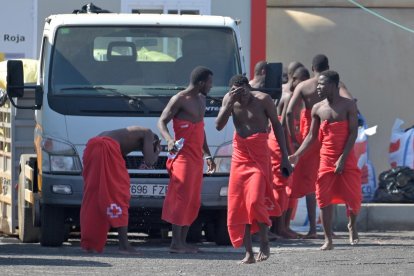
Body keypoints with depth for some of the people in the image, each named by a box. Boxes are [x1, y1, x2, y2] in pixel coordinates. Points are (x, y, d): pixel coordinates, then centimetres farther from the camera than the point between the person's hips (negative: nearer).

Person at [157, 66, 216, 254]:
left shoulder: (200, 99, 20)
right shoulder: (180, 99, -8)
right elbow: (162, 121, -12)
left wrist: (208, 155, 28)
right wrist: (169, 140, -30)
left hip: (197, 158, 9)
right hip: (183, 156, -9)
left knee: (193, 201, 7)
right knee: (182, 197, -12)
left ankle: (183, 241, 10)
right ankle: (176, 243, -14)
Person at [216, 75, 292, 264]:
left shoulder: (262, 100, -6)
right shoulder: (229, 100, 3)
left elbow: (277, 126, 1)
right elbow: (219, 125, -5)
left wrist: (284, 156, -1)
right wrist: (230, 103, -17)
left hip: (259, 155, -4)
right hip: (239, 154, 4)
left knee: (255, 200, -18)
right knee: (238, 204, -1)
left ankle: (264, 244, -1)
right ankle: (248, 253, 3)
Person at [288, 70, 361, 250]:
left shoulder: (348, 105, -5)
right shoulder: (318, 109, 5)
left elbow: (353, 133, -8)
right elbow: (312, 136, 9)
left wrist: (343, 158, -15)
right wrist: (297, 155, -3)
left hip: (346, 159, -2)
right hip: (326, 159, 2)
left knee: (352, 196, 1)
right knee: (324, 198, -5)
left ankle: (352, 227, 31)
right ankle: (328, 240, 0)